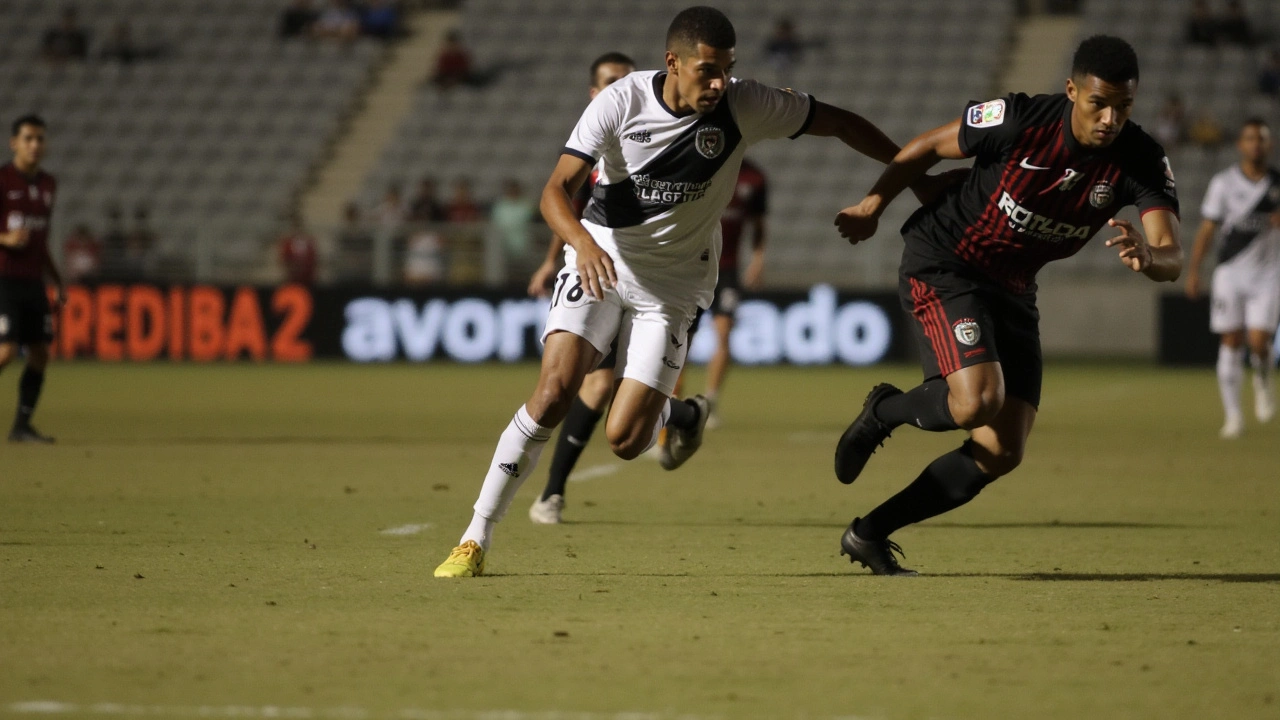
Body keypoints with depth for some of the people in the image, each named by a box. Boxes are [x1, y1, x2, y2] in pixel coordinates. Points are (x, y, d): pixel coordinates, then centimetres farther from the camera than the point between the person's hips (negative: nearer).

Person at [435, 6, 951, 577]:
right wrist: (582, 241, -42)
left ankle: (681, 416, 29)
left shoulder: (744, 107, -14)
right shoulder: (621, 101, -17)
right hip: (599, 262, 0)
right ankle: (476, 539, -11)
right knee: (555, 390, -21)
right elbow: (557, 190, -22)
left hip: (671, 286, 0)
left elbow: (836, 122, -1)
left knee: (624, 440, -10)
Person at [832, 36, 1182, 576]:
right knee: (978, 400, -29)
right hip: (942, 263, -5)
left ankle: (869, 533, 13)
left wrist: (1147, 257, -49)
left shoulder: (1141, 161, -15)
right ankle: (884, 412, 5)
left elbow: (1172, 261, -25)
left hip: (1012, 289, 5)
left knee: (1003, 452, 1)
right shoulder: (1018, 120, -23)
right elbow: (930, 147, -5)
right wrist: (873, 205, 3)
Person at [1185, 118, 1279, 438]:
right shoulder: (1224, 183, -2)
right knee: (1231, 343, 0)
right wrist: (1193, 271, -6)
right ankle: (1233, 415, 8)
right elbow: (1207, 228, -1)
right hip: (1231, 271, 0)